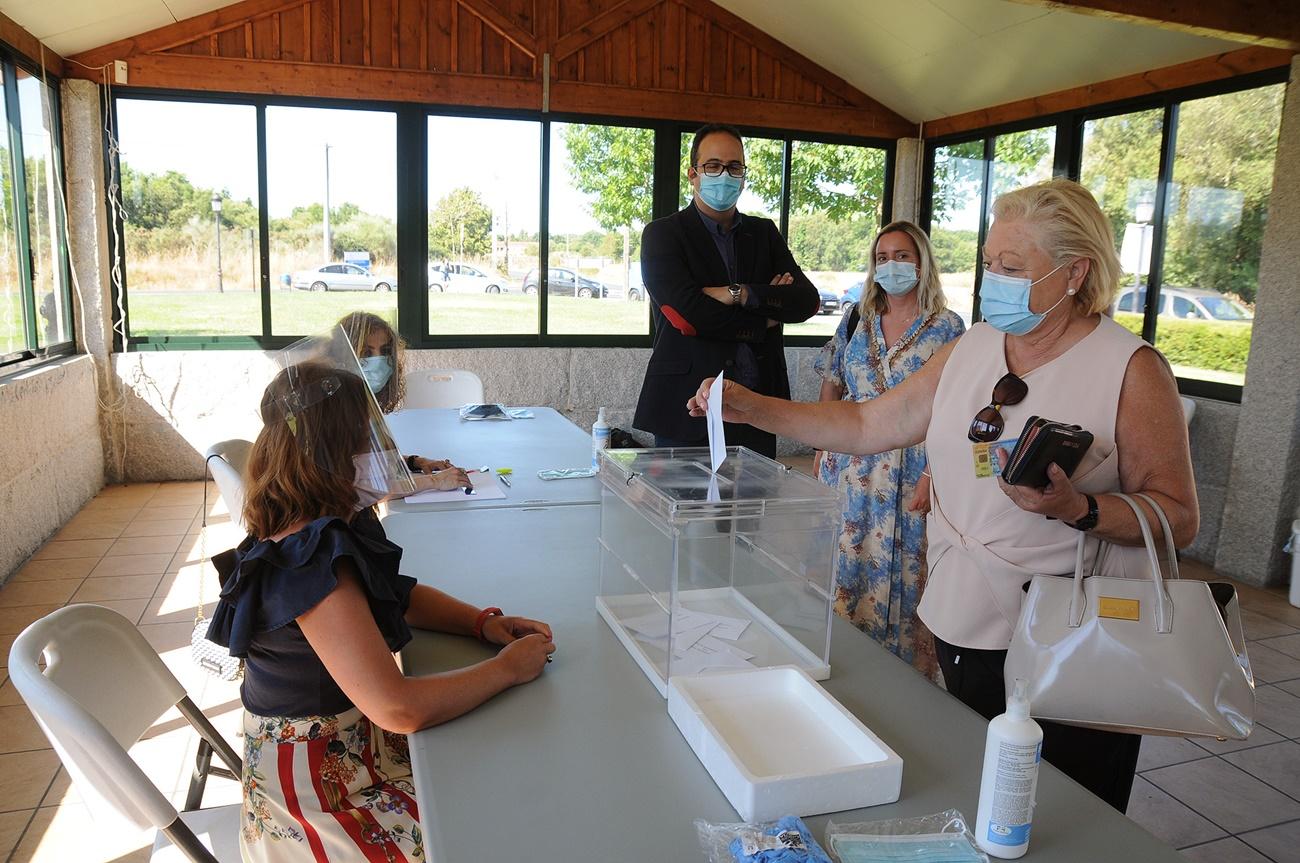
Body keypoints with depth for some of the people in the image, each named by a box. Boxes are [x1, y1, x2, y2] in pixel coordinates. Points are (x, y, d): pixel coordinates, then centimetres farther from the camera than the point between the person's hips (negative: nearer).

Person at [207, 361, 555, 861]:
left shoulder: (313, 536, 0)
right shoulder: (313, 565, -30)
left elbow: (398, 595, 12)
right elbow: (399, 708, -32)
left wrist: (482, 623, -4)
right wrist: (507, 669, -19)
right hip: (319, 795, -8)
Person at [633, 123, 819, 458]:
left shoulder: (765, 233, 13)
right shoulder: (662, 234, -1)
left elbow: (808, 301, 0)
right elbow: (689, 313, -16)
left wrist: (740, 294, -15)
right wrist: (766, 319, -6)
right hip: (688, 408, -3)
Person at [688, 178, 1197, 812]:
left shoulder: (1132, 369, -10)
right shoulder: (969, 349, 5)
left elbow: (1178, 518, -10)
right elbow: (867, 424, 7)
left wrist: (1076, 508, -27)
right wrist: (750, 408, -1)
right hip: (964, 628, 5)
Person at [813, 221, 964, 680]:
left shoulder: (947, 327, -4)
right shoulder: (857, 319, 8)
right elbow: (832, 385, 12)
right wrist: (823, 448, 6)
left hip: (912, 469, -4)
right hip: (854, 465, 4)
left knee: (904, 567, 1)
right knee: (847, 564, 9)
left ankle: (906, 668, 18)